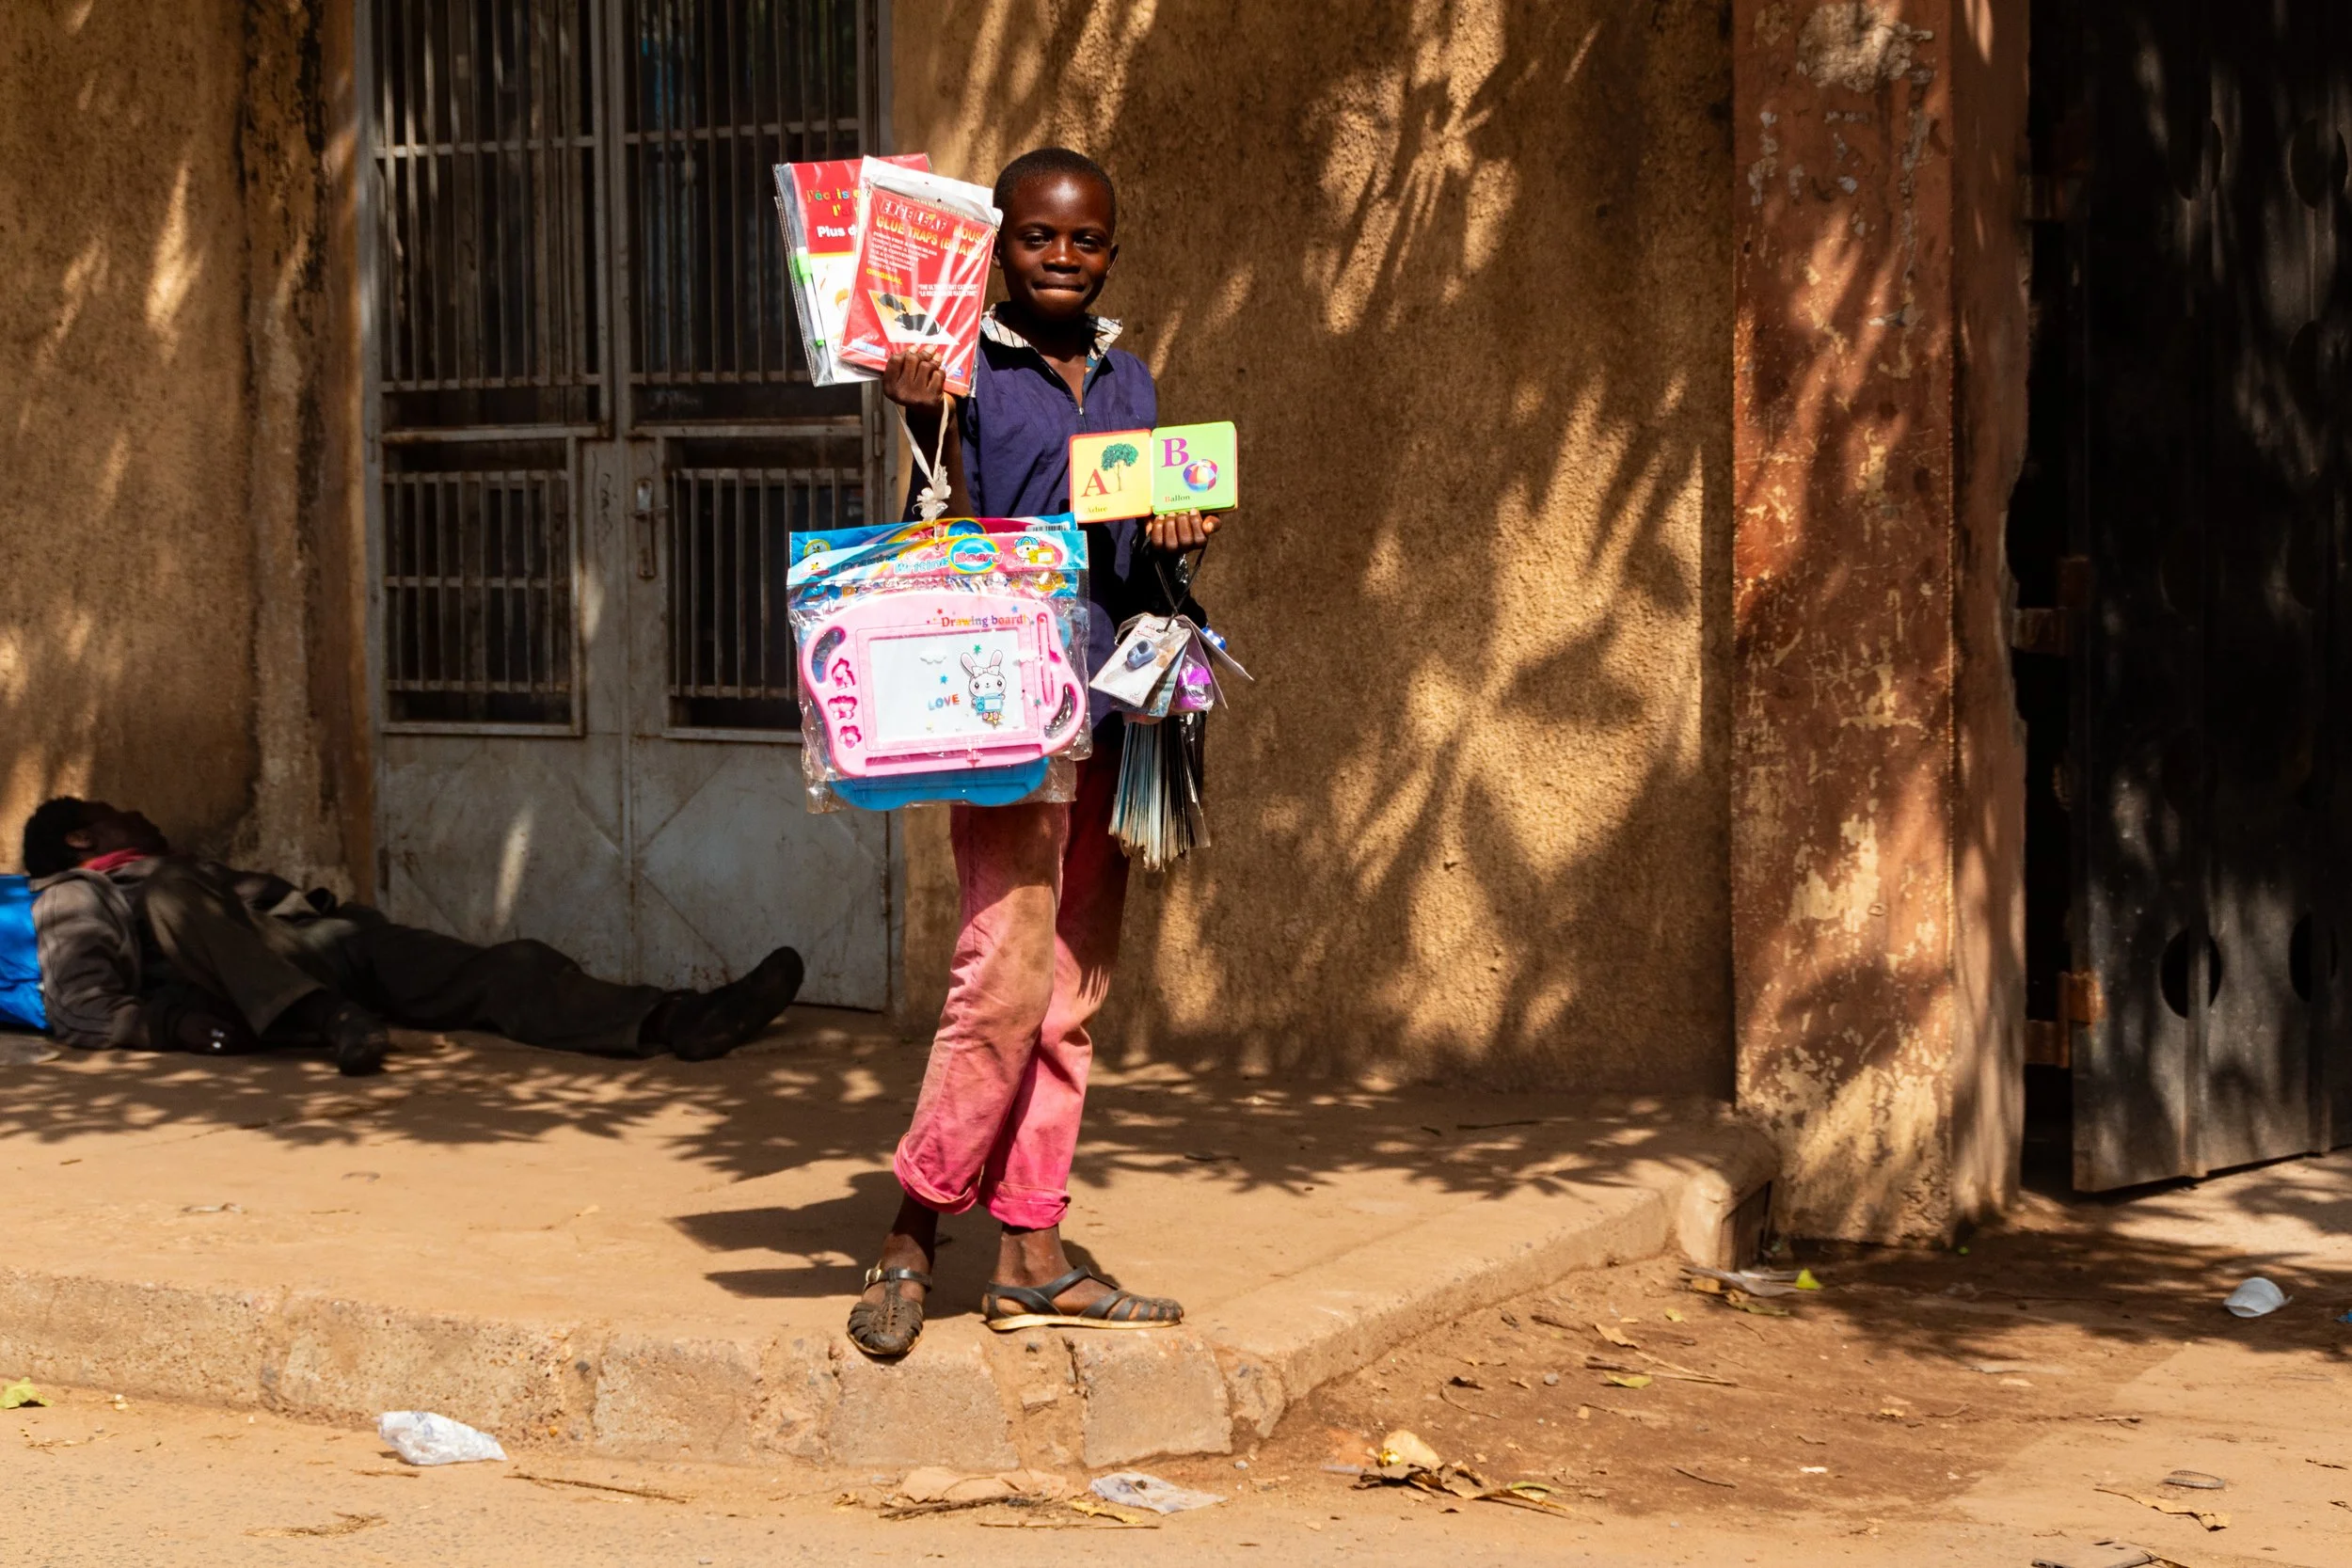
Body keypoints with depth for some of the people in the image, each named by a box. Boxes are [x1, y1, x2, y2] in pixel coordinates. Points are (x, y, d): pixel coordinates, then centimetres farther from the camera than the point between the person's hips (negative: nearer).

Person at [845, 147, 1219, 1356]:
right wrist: (930, 428, -23)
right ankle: (911, 1236, -3)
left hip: (1107, 713, 7)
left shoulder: (1129, 382, 17)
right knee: (1006, 974, -15)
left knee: (1071, 996, 8)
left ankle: (1032, 1254, 13)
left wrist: (1180, 540, 2)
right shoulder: (962, 372, -3)